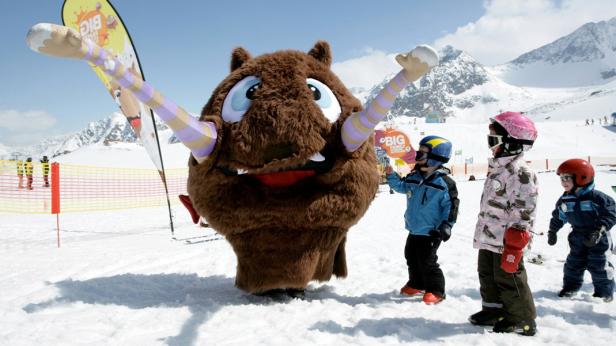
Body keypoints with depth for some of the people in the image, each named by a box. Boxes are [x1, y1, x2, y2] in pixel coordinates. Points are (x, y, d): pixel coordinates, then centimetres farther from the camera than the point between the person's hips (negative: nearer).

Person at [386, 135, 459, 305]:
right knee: (411, 257, 18)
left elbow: (451, 205, -14)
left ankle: (436, 291, 11)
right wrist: (391, 175, 4)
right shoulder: (414, 177, 3)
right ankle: (417, 284, 36)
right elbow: (401, 186, 18)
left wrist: (447, 224, -18)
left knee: (427, 261, -5)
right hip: (414, 229, 8)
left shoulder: (444, 183, -16)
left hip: (430, 232, -8)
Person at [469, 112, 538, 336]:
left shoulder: (521, 173, -18)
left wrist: (514, 246, -23)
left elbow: (523, 212, -22)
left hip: (506, 241, -10)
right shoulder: (497, 167, 14)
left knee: (508, 279, 0)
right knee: (487, 275, 18)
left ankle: (523, 320, 15)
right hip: (488, 238, 10)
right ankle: (494, 310, 34)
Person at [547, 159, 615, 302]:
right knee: (573, 263, 10)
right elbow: (558, 216, 13)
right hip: (578, 236, 5)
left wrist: (598, 231, -26)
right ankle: (571, 287, 25)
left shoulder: (596, 197, -20)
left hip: (598, 238, -5)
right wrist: (552, 231, 13)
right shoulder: (564, 200, -2)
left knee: (598, 265, -1)